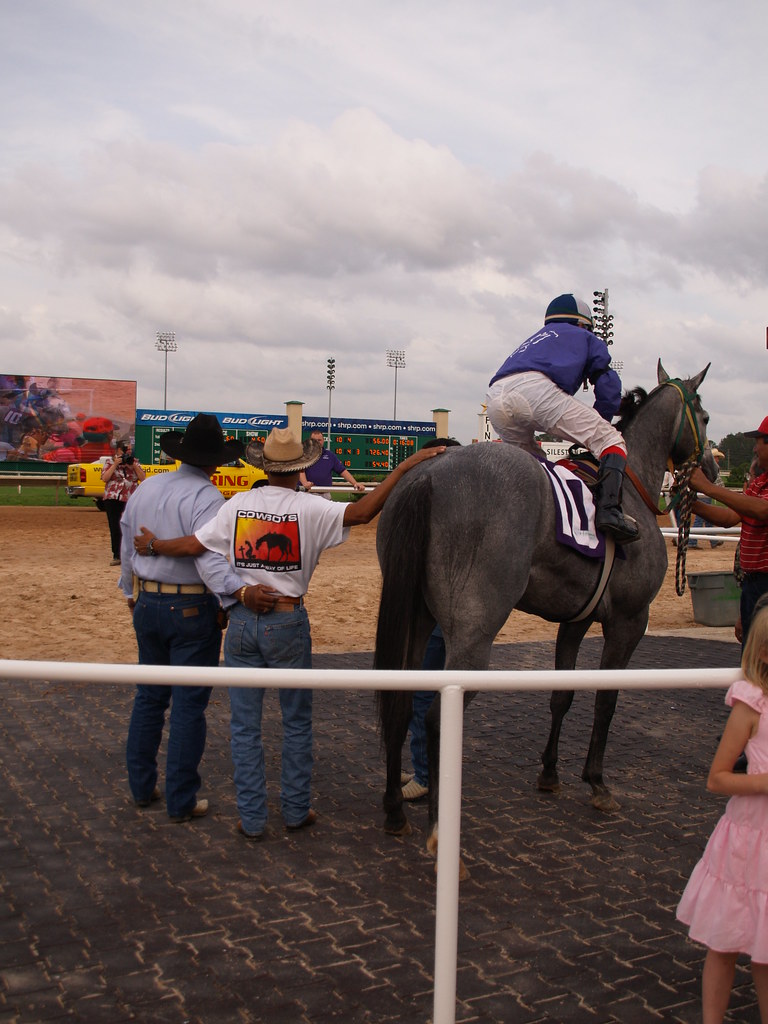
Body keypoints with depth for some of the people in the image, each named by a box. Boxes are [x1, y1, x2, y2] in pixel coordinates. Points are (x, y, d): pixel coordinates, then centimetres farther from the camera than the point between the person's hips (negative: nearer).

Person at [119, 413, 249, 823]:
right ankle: (181, 801, 9)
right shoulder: (206, 498, -17)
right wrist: (239, 591, -41)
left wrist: (132, 593, 28)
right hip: (193, 609, -6)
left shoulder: (144, 489, 5)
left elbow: (127, 548, 15)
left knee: (149, 696, 18)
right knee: (189, 704, 2)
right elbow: (210, 559, -30)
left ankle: (141, 786, 28)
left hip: (147, 604, 7)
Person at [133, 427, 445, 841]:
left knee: (244, 725, 10)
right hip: (287, 623, -2)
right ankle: (296, 811, 23)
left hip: (242, 620, 2)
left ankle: (251, 819, 16)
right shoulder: (309, 509, -11)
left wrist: (153, 544, 17)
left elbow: (193, 545, -1)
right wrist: (404, 467, -20)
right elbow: (361, 513, -23)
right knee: (297, 722, 15)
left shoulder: (237, 505, -2)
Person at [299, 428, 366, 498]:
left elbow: (342, 471, 7)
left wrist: (355, 483, -6)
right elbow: (301, 471, -12)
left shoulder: (329, 455, 11)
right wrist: (305, 483, -33)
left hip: (325, 494, 3)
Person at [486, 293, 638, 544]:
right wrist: (598, 426, 28)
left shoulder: (534, 340, 46)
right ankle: (609, 508, -22)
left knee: (527, 456, 30)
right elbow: (608, 384, 18)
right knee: (610, 441, 0)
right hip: (535, 388, -6)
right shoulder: (584, 338, 30)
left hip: (495, 398, 6)